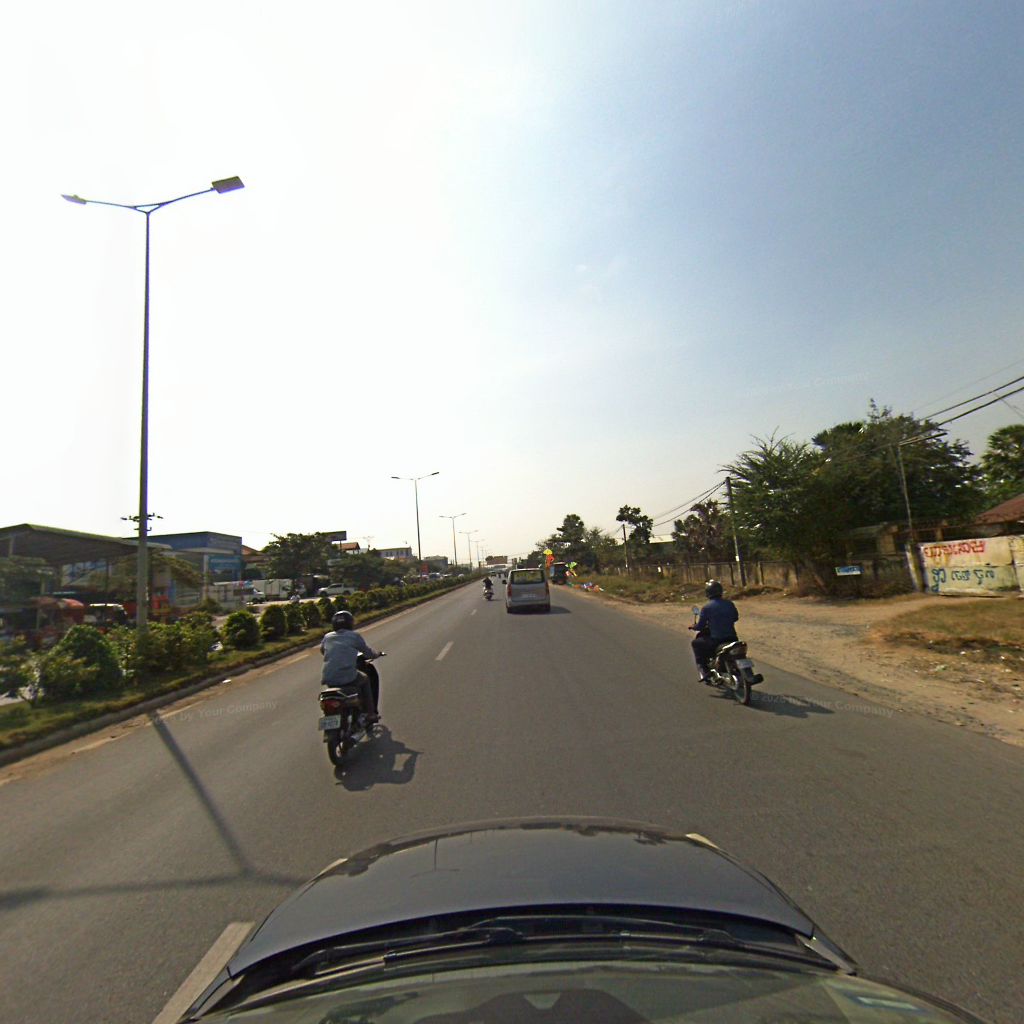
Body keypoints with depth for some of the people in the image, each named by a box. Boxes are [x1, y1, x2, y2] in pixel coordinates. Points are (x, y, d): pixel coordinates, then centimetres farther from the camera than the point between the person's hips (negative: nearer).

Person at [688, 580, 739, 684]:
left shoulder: (706, 607, -10)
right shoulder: (729, 604, 4)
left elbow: (701, 626, -6)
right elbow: (736, 617, 21)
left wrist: (693, 626, 16)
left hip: (716, 640, -5)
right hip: (732, 638, 5)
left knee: (696, 643, 17)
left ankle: (704, 672, 9)